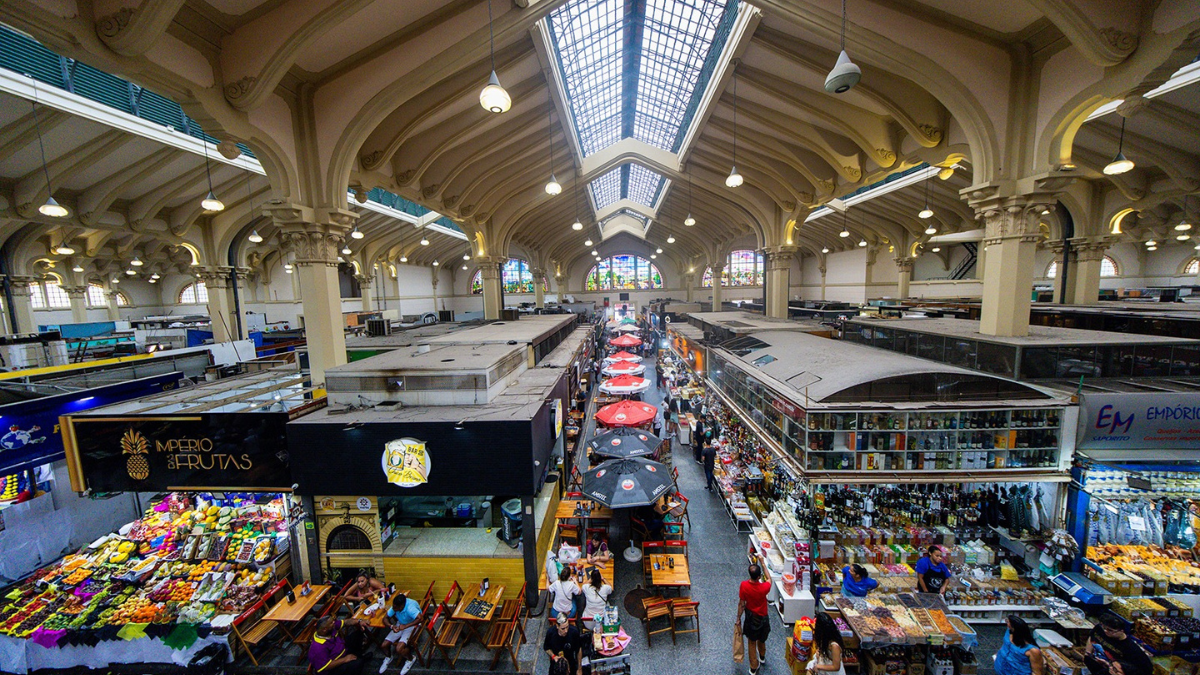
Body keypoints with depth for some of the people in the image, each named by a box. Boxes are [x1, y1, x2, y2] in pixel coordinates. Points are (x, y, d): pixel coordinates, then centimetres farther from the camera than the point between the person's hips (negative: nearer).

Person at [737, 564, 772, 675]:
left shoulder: (744, 585, -27)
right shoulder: (764, 588, -32)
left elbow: (741, 604, -15)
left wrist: (739, 618, 1)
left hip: (750, 617, 0)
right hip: (762, 618, 0)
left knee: (752, 642, 23)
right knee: (761, 640, 30)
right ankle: (762, 657, 57)